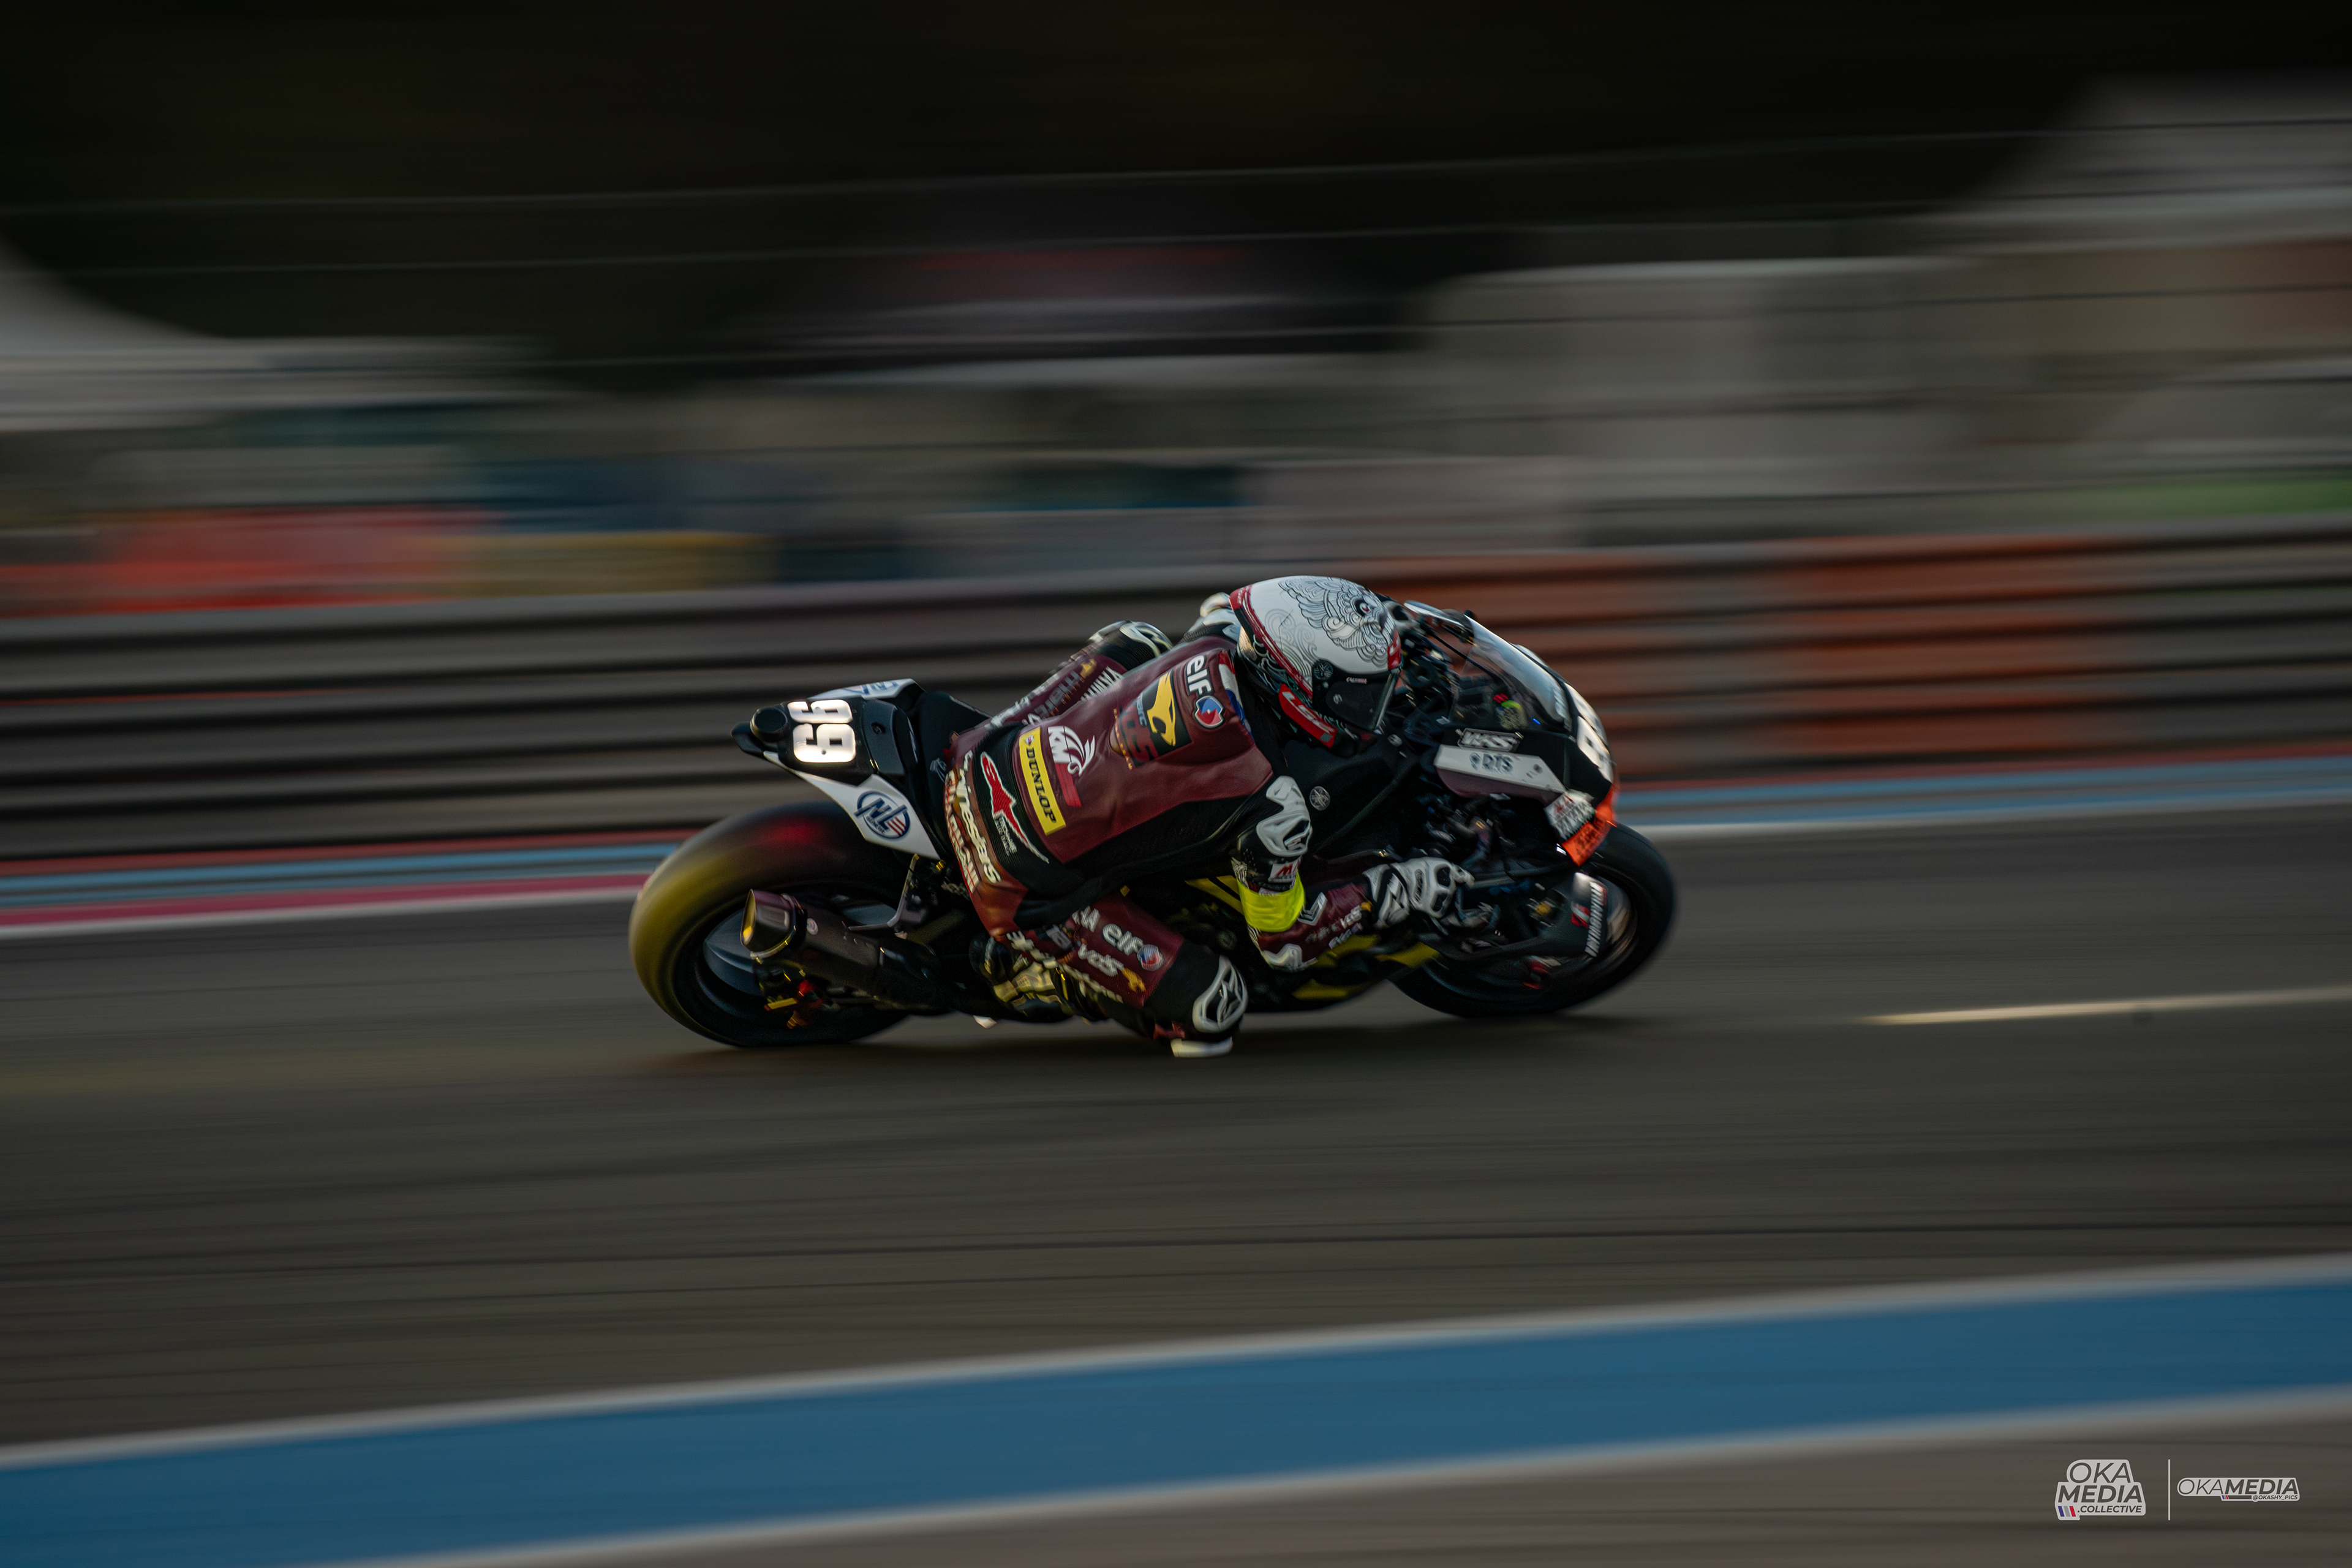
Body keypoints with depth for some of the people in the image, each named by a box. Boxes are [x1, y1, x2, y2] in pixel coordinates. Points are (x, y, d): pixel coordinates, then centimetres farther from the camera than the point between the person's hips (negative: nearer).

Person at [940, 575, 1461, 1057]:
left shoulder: (1207, 656, -6)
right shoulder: (1273, 808, -20)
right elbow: (1284, 938, -6)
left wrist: (1357, 618, 26)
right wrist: (1391, 892, 3)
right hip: (1021, 892, -6)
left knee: (1136, 639, 23)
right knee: (1212, 1005, -3)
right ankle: (1022, 966, 6)